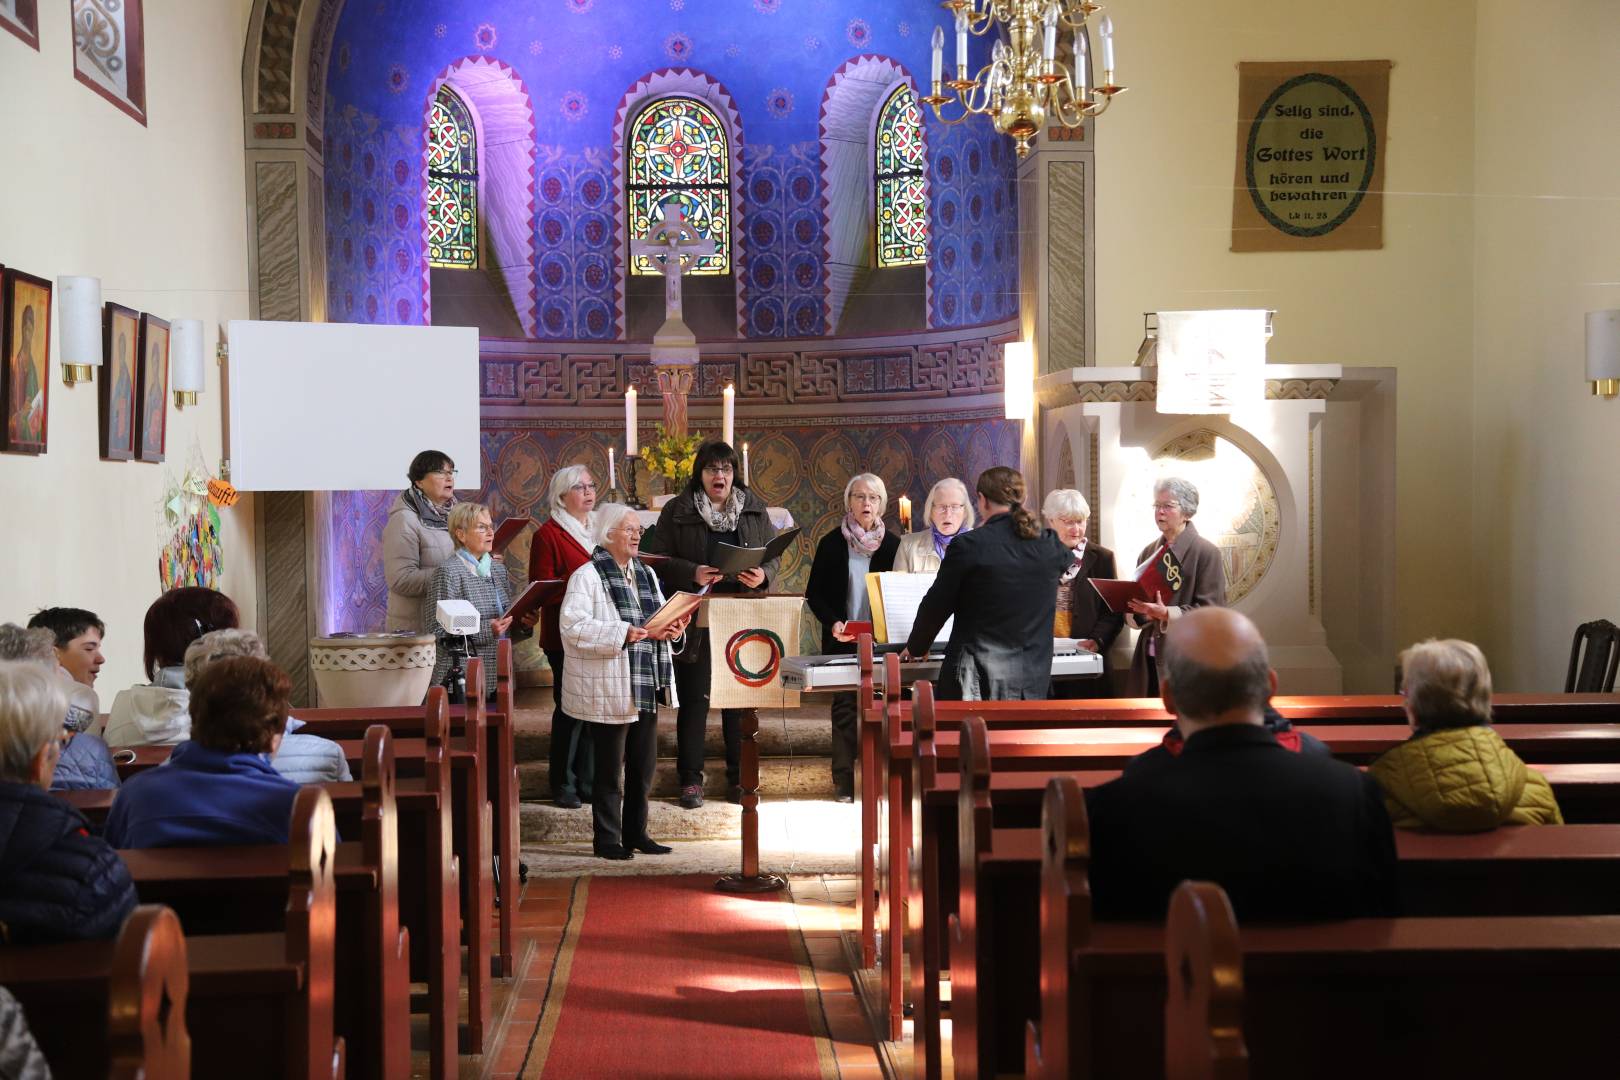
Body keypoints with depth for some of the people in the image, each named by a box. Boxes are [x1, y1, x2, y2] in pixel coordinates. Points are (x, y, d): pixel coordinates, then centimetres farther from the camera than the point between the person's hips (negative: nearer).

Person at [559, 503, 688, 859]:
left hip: (645, 687, 7)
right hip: (608, 690, -7)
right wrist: (621, 634, -26)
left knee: (643, 764, 12)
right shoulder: (587, 577, -10)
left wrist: (670, 629, 0)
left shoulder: (647, 575, 15)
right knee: (609, 769, 1)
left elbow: (660, 620, 23)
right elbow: (572, 626, -20)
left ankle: (636, 833, 24)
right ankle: (607, 839, 11)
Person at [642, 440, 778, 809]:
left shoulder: (755, 509, 10)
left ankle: (739, 776, 17)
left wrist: (763, 575, -12)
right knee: (694, 699, 2)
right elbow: (659, 559, -2)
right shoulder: (677, 511, 2)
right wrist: (692, 574, -19)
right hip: (695, 622, -2)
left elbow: (774, 555, 10)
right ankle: (691, 778, 11)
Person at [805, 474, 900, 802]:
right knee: (844, 706, 0)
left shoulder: (892, 544, 4)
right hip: (842, 640, -1)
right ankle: (844, 780, 6)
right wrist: (833, 622, -13)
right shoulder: (832, 543, 1)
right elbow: (814, 593, 3)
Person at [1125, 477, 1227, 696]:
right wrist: (1134, 606, -4)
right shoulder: (1149, 552, 13)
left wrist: (1166, 614, -22)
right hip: (1150, 655, 5)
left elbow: (1211, 610, -11)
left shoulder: (1206, 553, -6)